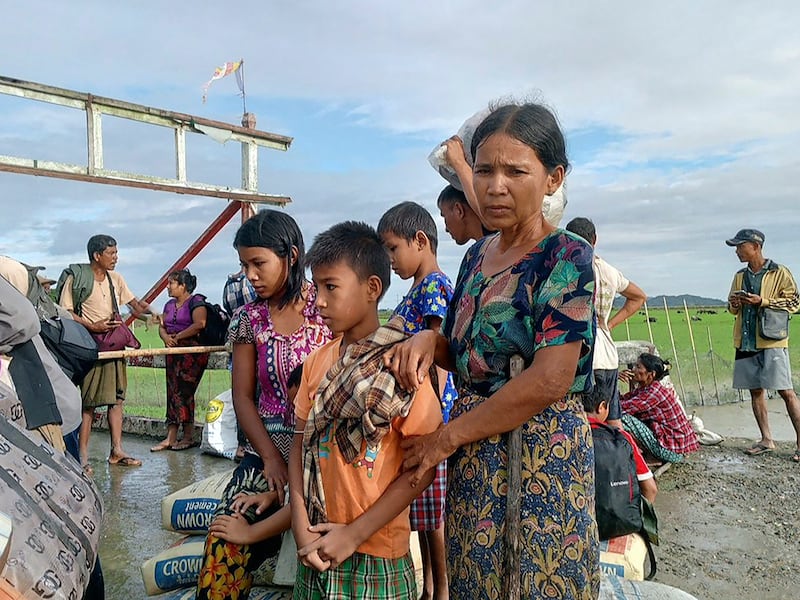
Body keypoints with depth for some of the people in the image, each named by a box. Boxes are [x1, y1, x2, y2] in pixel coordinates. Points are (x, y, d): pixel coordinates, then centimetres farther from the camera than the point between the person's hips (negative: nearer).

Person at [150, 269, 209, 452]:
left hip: (192, 352, -8)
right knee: (173, 392, 4)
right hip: (173, 352, 8)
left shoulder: (196, 302, -7)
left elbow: (199, 324, -21)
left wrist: (178, 336, -14)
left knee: (183, 392, -9)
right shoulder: (170, 305, 19)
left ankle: (189, 437, 1)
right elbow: (162, 327, 16)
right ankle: (170, 438, 6)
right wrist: (166, 337, -6)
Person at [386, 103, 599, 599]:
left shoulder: (567, 257, -14)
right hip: (473, 455, 7)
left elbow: (549, 382, -22)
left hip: (541, 454, -6)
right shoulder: (477, 254, 8)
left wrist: (446, 438, -15)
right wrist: (429, 341, -7)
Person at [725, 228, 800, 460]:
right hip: (746, 342, 6)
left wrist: (762, 301, -17)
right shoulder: (740, 276, 14)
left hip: (772, 341, -6)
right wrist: (733, 303, -2)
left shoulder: (779, 273, -3)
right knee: (755, 390, 8)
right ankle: (766, 440, 17)